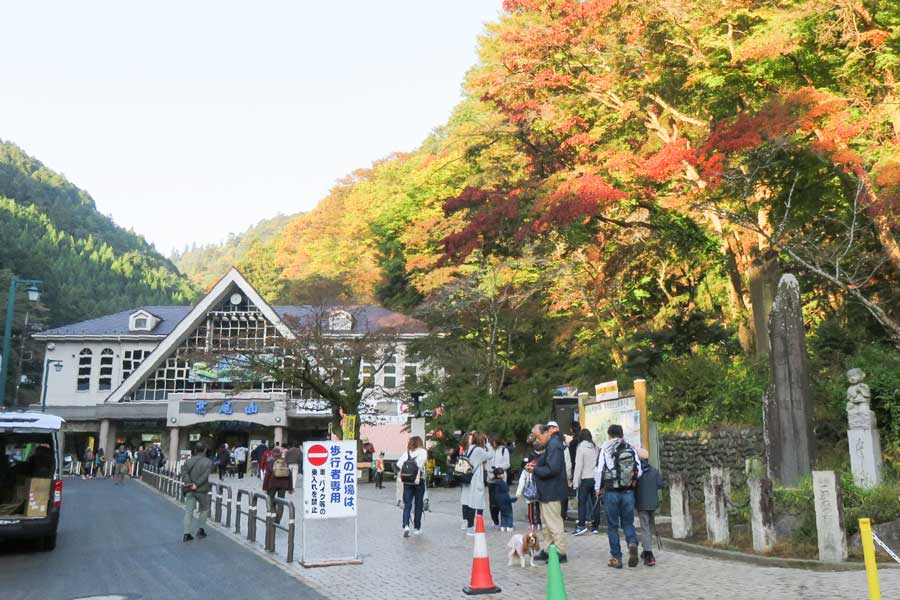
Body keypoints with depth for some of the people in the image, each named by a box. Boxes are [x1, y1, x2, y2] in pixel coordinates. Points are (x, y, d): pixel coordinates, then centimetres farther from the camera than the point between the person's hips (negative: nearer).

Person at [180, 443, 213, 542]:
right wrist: (197, 484, -16)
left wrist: (188, 482, -15)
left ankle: (187, 534, -1)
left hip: (190, 490, 3)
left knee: (188, 511, 4)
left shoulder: (189, 460, 7)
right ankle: (200, 529, 13)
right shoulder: (208, 462, -2)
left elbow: (184, 471, -7)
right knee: (204, 509, 17)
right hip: (202, 490, -2)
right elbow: (205, 475, -15)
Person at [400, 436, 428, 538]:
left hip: (407, 482, 2)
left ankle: (406, 526, -14)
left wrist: (401, 475, 0)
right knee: (418, 505, 10)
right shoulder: (423, 452, -2)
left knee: (407, 504, 5)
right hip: (418, 482, -2)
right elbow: (420, 464, -19)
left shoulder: (406, 453, 7)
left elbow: (399, 464, -4)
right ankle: (417, 528, 16)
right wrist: (419, 474, -11)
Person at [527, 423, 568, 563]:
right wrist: (536, 464, 7)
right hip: (548, 491, 11)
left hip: (551, 492, -11)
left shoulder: (554, 445, -20)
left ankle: (561, 552, 3)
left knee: (554, 523, -4)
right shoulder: (550, 444, 13)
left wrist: (535, 470, -16)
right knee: (546, 521, 18)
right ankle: (547, 550, 27)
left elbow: (552, 469, -27)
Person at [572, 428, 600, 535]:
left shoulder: (581, 447, -6)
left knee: (582, 502, -1)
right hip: (596, 478, 5)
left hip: (586, 479, -5)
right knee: (595, 502, 9)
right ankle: (595, 526, 13)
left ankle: (582, 525, -10)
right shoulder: (596, 448, 7)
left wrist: (576, 482, -7)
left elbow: (578, 466, -9)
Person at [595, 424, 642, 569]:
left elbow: (599, 470, -8)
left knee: (612, 525, 7)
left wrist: (598, 488, 4)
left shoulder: (605, 449, -4)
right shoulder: (631, 448, 6)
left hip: (611, 491, -3)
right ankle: (632, 543, -15)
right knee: (628, 522, 14)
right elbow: (638, 470, 5)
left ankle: (616, 558, 8)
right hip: (628, 492, 3)